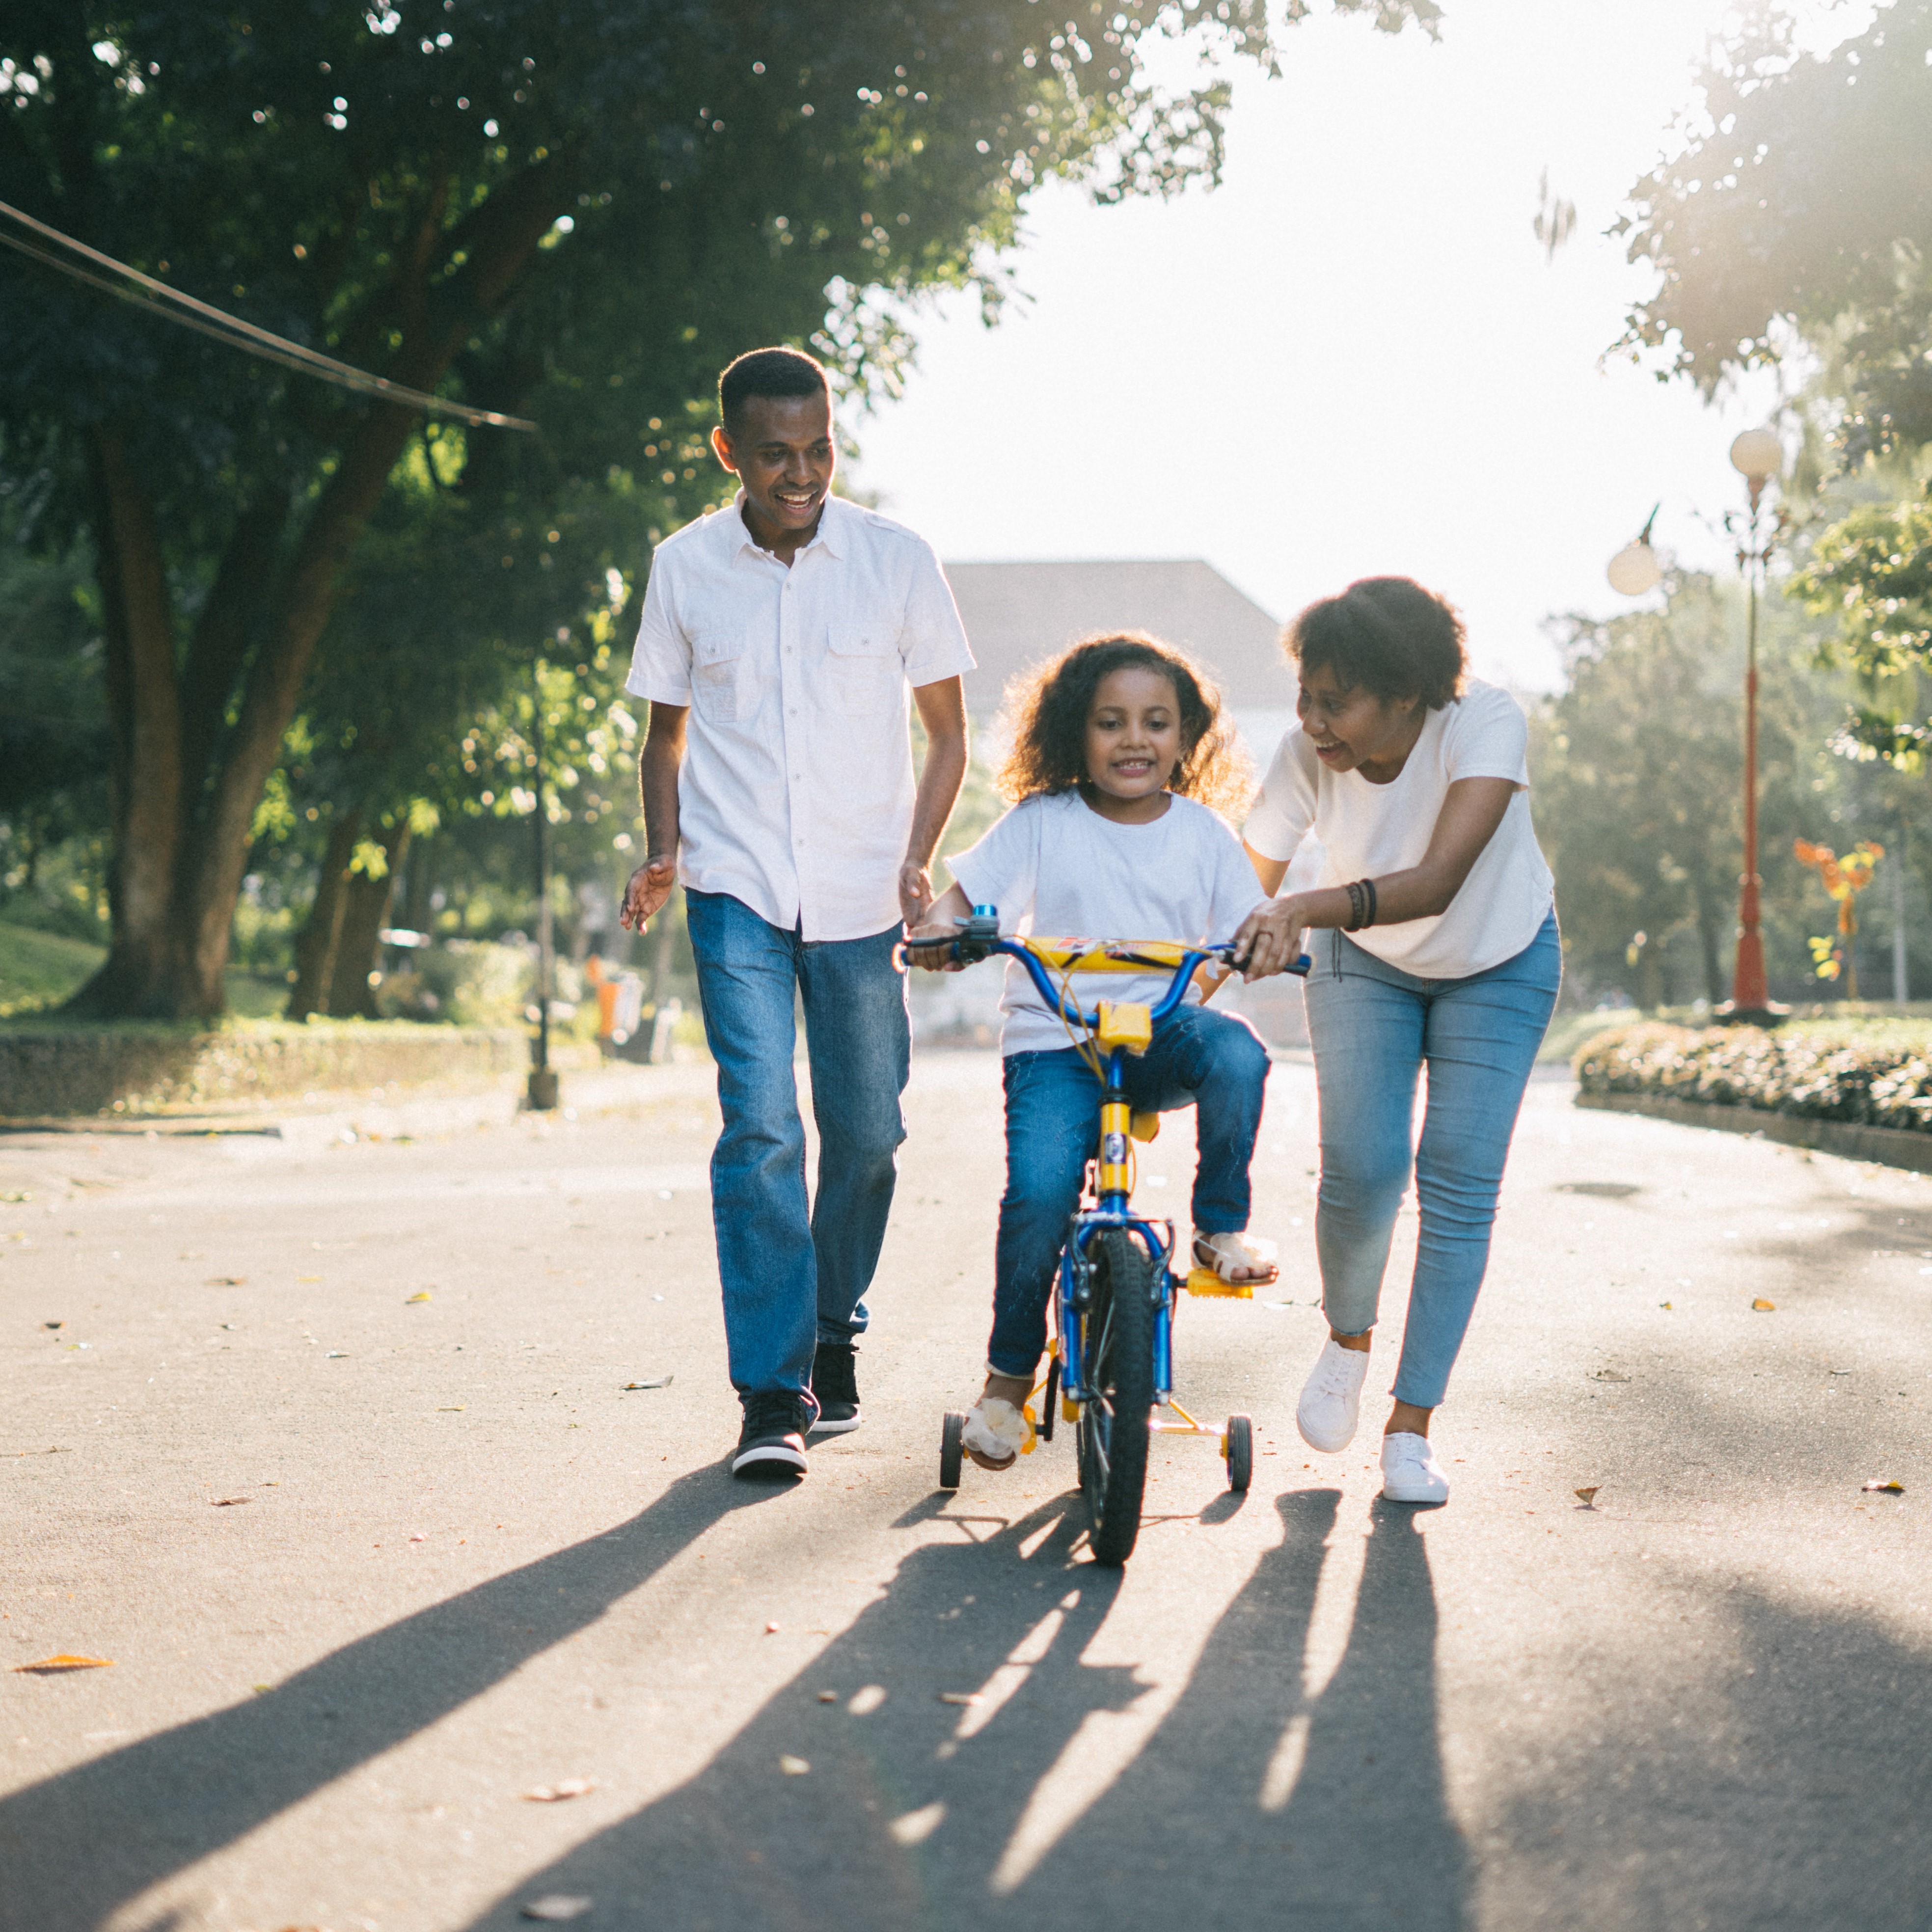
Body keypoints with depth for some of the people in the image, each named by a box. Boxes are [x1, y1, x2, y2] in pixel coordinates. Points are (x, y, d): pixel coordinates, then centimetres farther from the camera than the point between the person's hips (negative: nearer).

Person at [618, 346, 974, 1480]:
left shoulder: (897, 560, -2)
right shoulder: (685, 569, 1)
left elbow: (947, 732, 6)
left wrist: (917, 861, -7)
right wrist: (663, 852, -1)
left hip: (862, 894, 1)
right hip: (736, 888, -1)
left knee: (867, 1130, 6)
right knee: (760, 1123, -12)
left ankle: (834, 1332, 31)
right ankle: (774, 1396, -9)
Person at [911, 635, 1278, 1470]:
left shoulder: (1203, 834, 8)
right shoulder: (1042, 824, 2)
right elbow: (964, 895, -2)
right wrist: (938, 930, -26)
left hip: (1163, 1031, 2)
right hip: (1055, 1041, -2)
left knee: (1235, 1052, -34)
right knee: (1039, 1189, -25)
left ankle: (1222, 1228, -10)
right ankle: (1008, 1378, -4)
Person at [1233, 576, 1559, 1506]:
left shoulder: (1484, 721, -34)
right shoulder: (1306, 755, -26)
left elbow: (1440, 880, -46)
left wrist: (1307, 909, -60)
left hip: (1498, 965, -1)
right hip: (1366, 965, 1)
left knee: (1459, 1186, -9)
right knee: (1359, 1170, -15)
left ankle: (1410, 1427, 2)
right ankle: (1347, 1339, 16)